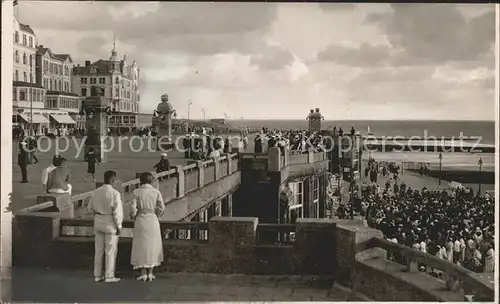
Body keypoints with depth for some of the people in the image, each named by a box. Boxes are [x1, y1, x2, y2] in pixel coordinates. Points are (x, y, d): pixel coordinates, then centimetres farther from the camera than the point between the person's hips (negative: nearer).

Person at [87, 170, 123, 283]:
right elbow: (117, 212, -17)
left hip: (98, 222, 6)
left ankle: (97, 275, 20)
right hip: (110, 223, -6)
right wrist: (118, 226, -8)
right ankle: (109, 276, 10)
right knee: (111, 250, 5)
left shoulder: (96, 192, 0)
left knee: (99, 249, 14)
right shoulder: (115, 193, -18)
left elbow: (90, 208, 9)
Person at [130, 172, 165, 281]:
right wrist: (156, 216, 9)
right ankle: (150, 273, 12)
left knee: (141, 246, 7)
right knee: (152, 246, 12)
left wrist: (133, 217, 10)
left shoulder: (137, 192, -5)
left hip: (141, 220, -1)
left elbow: (133, 208, -10)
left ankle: (143, 274, 6)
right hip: (153, 221, 1)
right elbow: (161, 207, -8)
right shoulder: (156, 192, -2)